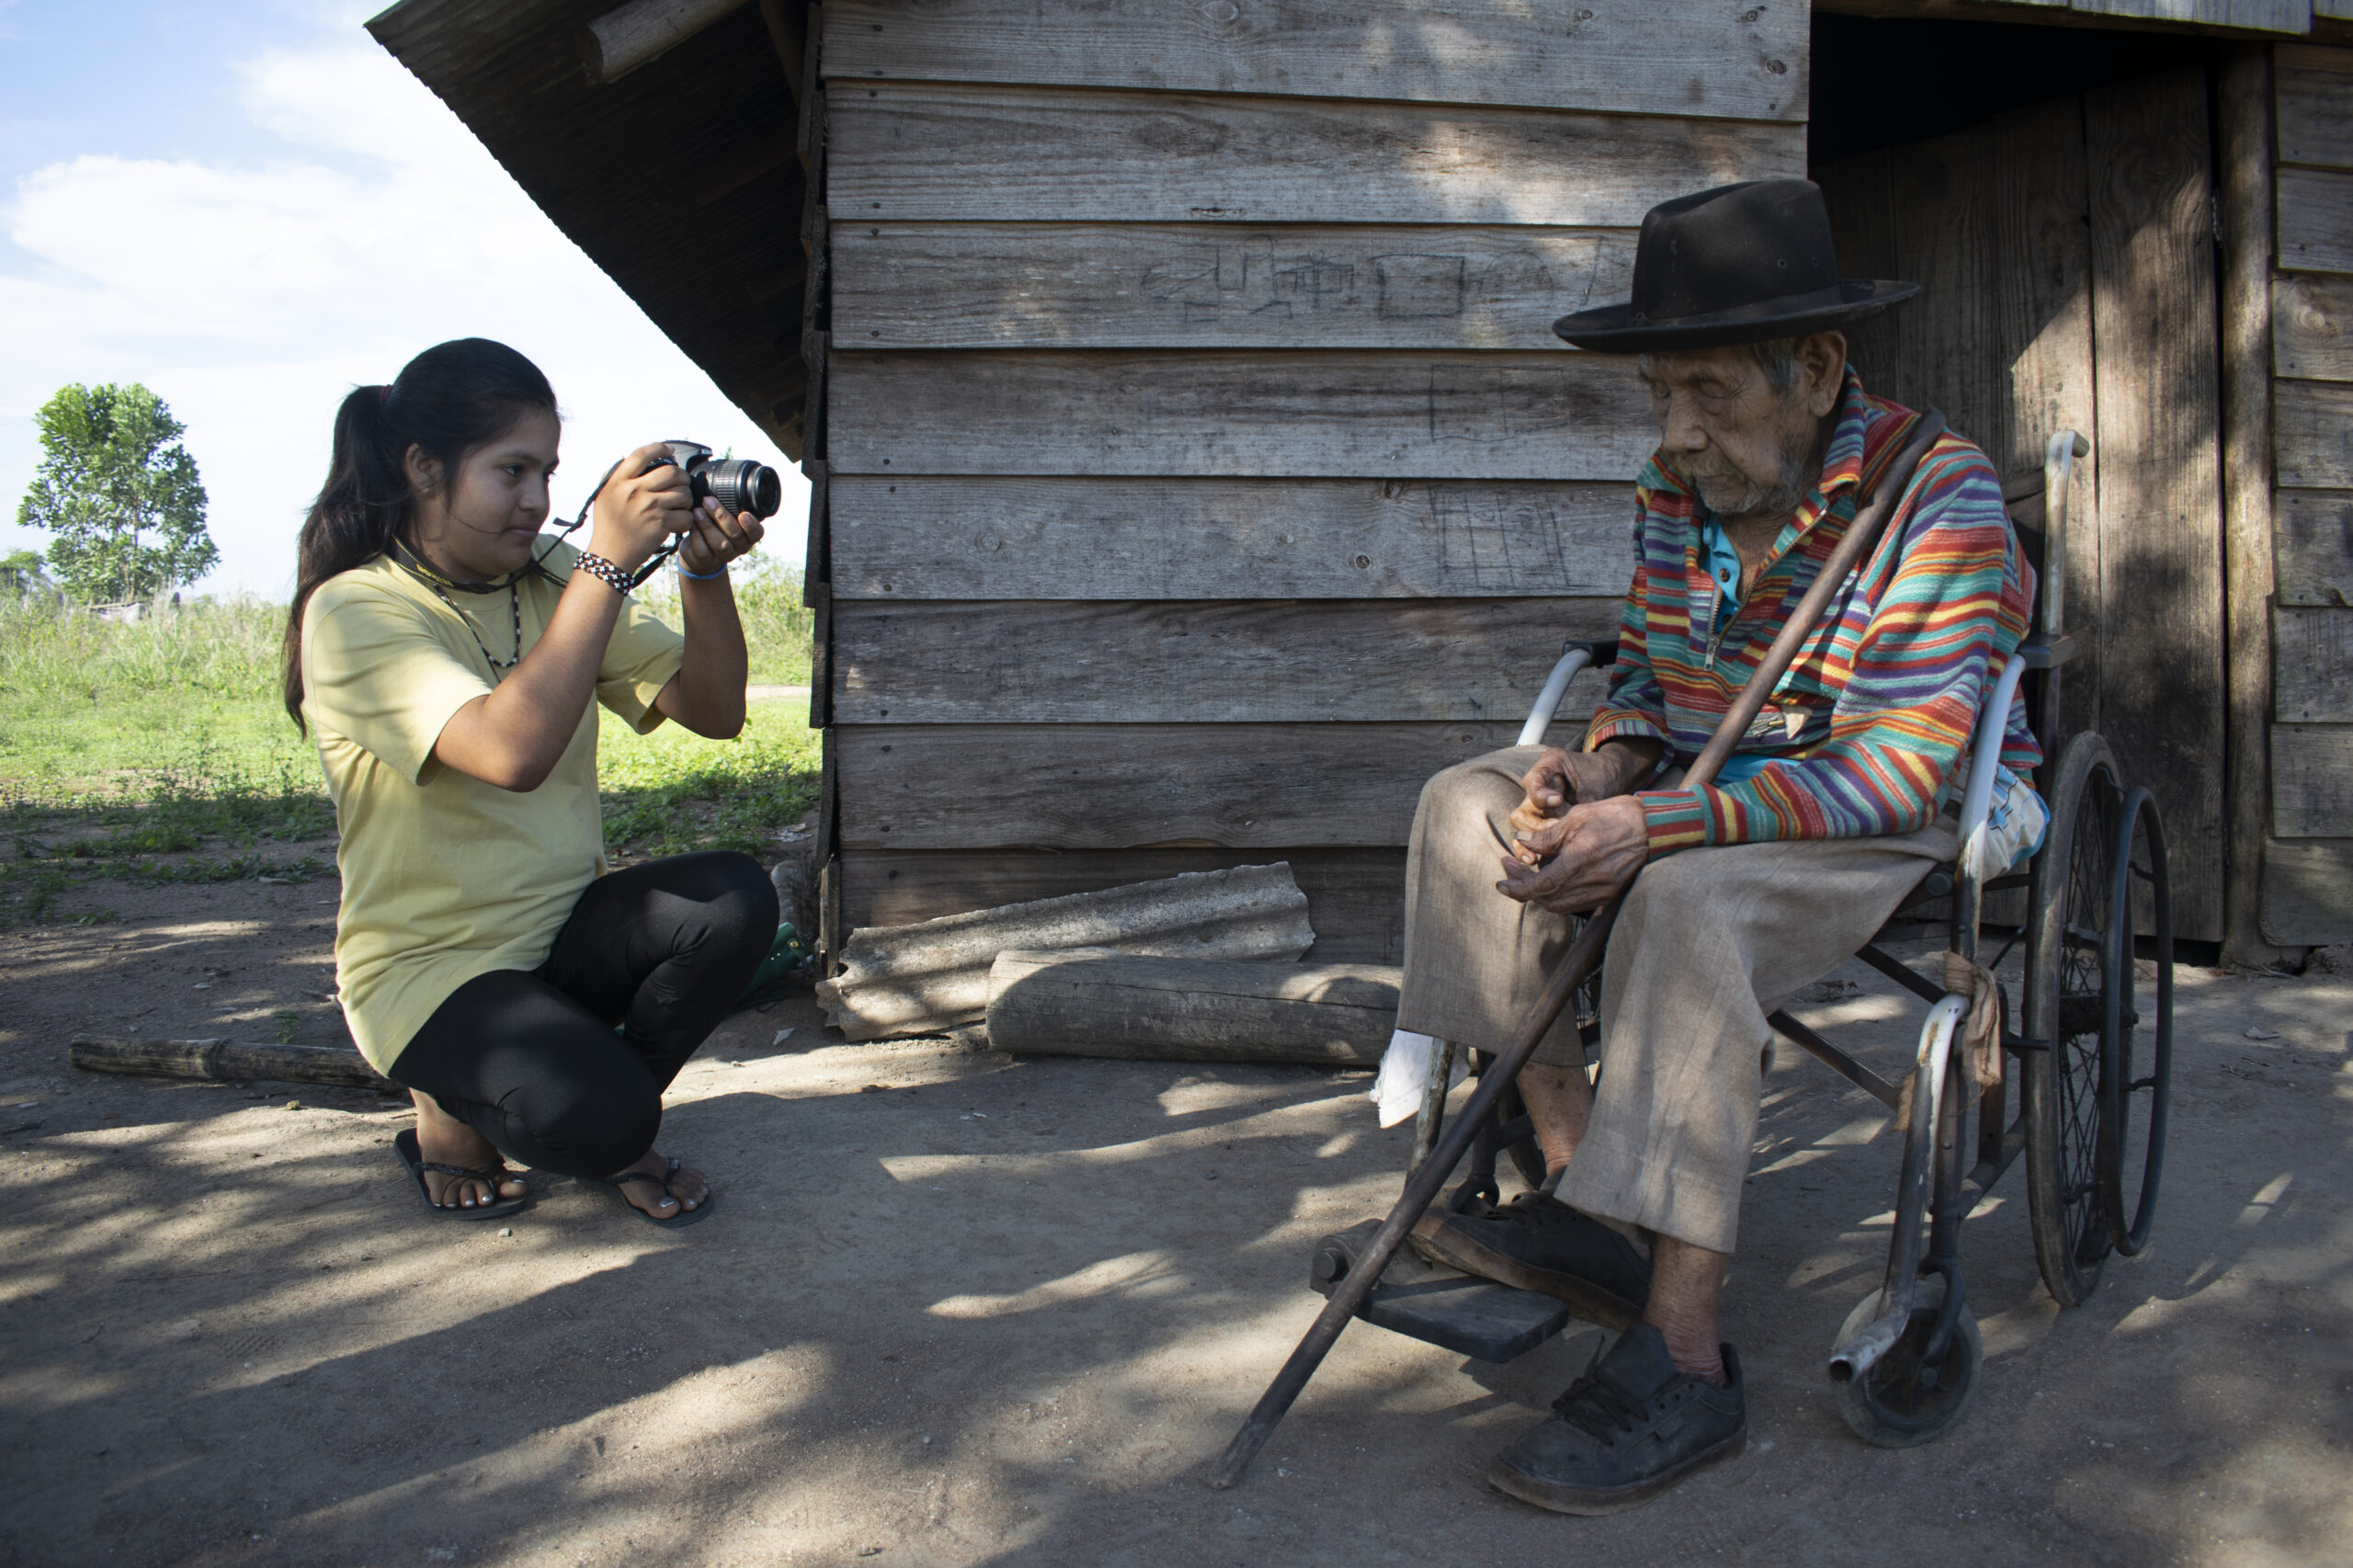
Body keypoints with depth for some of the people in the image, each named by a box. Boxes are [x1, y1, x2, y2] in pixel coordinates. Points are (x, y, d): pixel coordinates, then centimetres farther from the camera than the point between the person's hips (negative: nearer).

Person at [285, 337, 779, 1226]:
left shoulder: (552, 583, 4)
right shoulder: (355, 612, -16)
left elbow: (713, 711, 0)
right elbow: (512, 752, -33)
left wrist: (704, 571, -16)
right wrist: (609, 560, -32)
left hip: (569, 932, 6)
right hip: (432, 968, -6)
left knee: (736, 900, -24)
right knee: (594, 1110, -32)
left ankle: (615, 1130, 1)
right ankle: (457, 1109, 5)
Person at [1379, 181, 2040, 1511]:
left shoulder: (1940, 496, -20)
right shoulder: (1678, 489, 2)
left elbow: (1895, 769, -27)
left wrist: (1657, 824, -36)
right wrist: (1601, 773, -13)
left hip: (1913, 825, -7)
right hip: (1706, 789, 8)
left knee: (1692, 899, -37)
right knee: (1470, 804, -9)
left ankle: (1682, 1358, -31)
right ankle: (1584, 1199, -12)